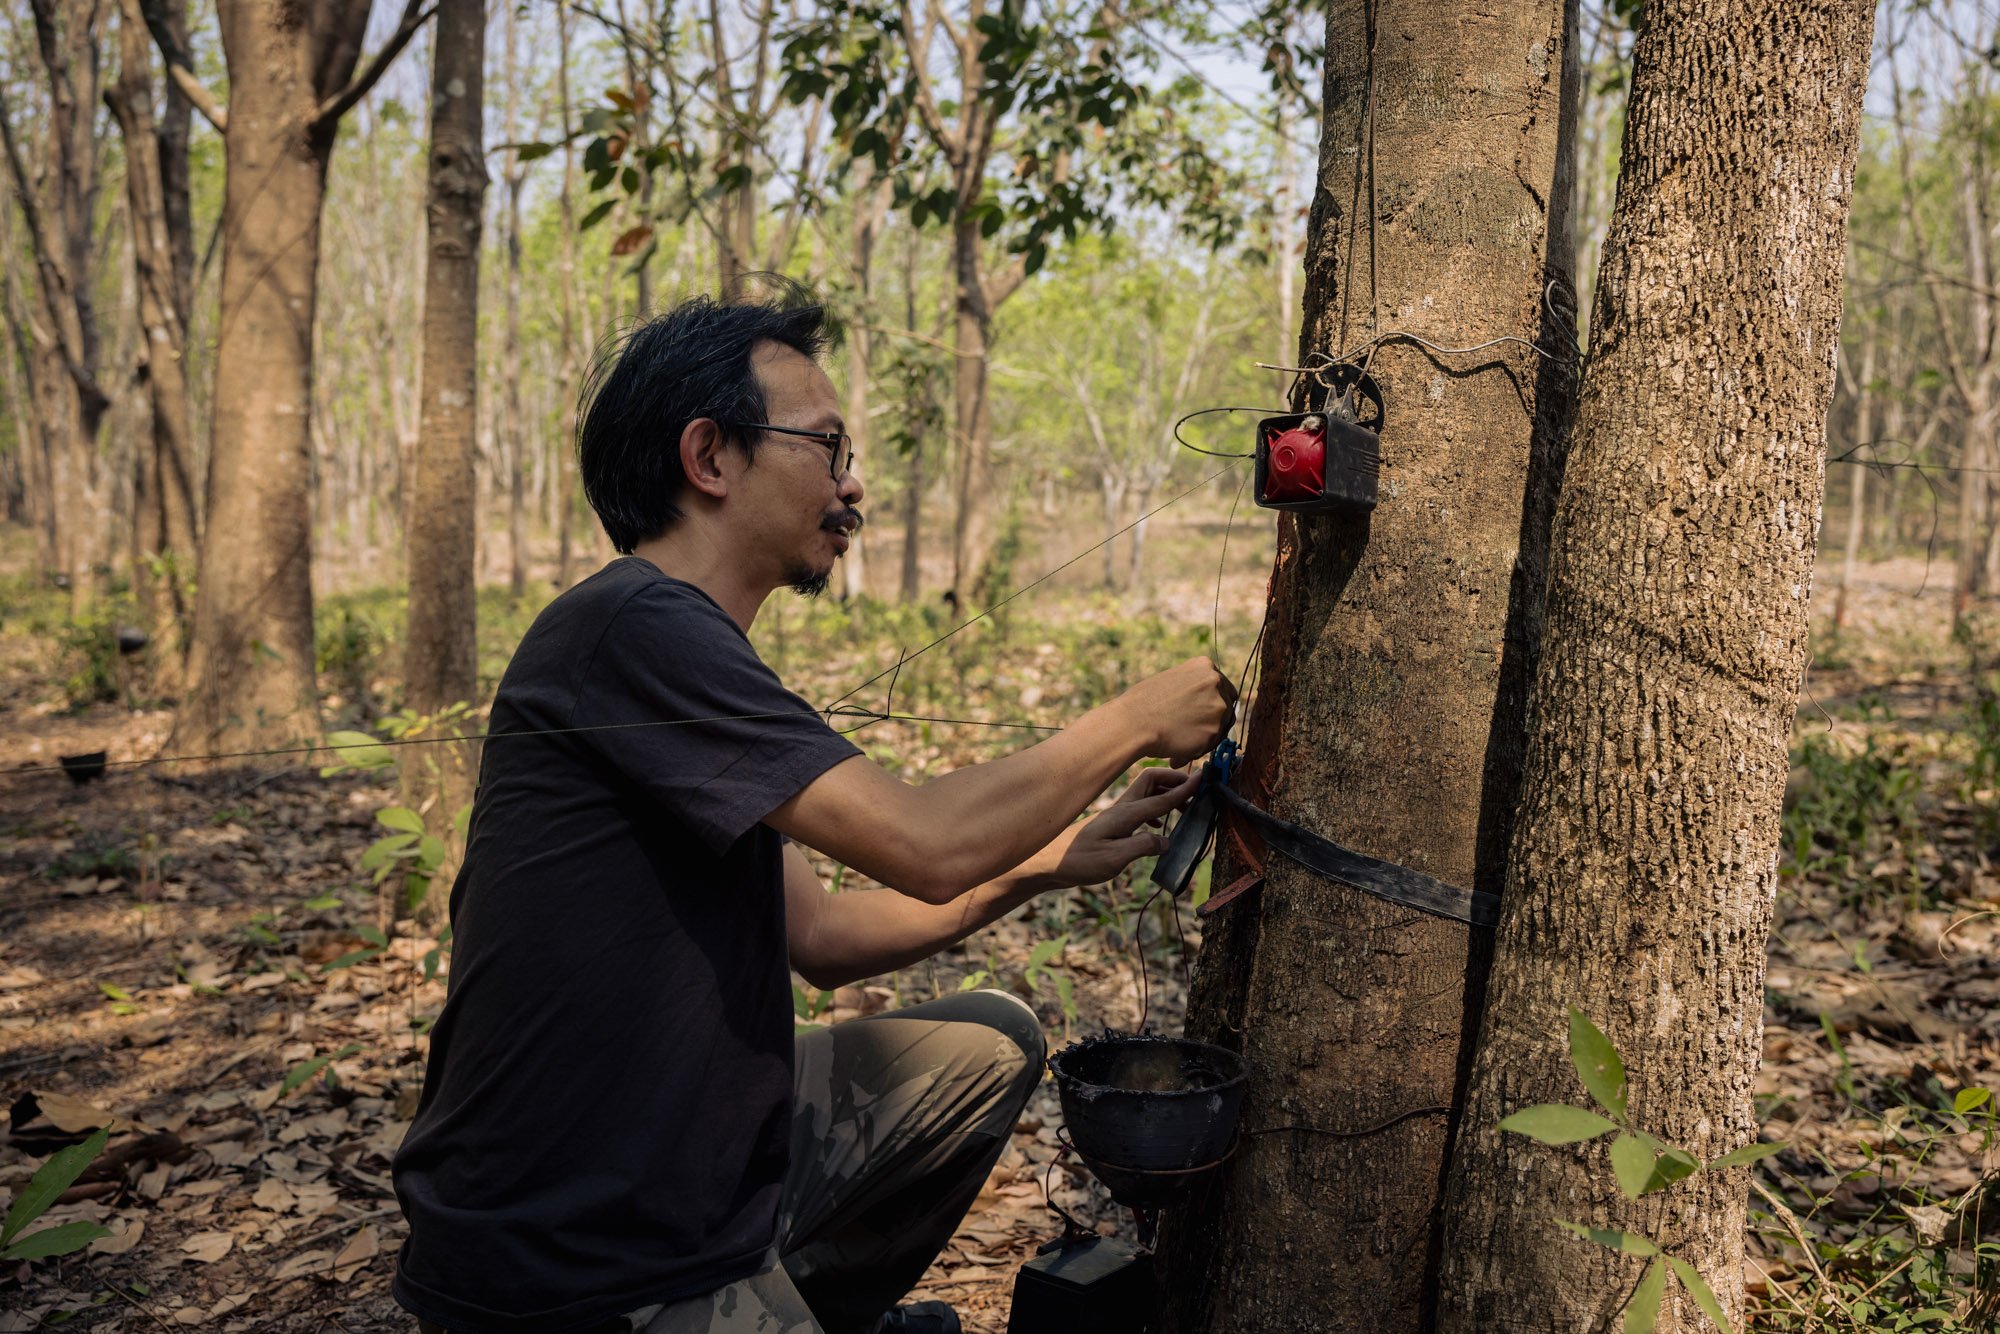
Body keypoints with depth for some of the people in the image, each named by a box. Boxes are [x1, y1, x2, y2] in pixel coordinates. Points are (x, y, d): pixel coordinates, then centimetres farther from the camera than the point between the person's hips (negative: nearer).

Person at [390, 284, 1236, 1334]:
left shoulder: (680, 646, 10)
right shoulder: (633, 627, -21)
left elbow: (821, 937, 10)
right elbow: (925, 846, -23)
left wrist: (1050, 862, 3)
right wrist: (1133, 720, -9)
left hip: (696, 1162, 9)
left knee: (992, 1042, 14)